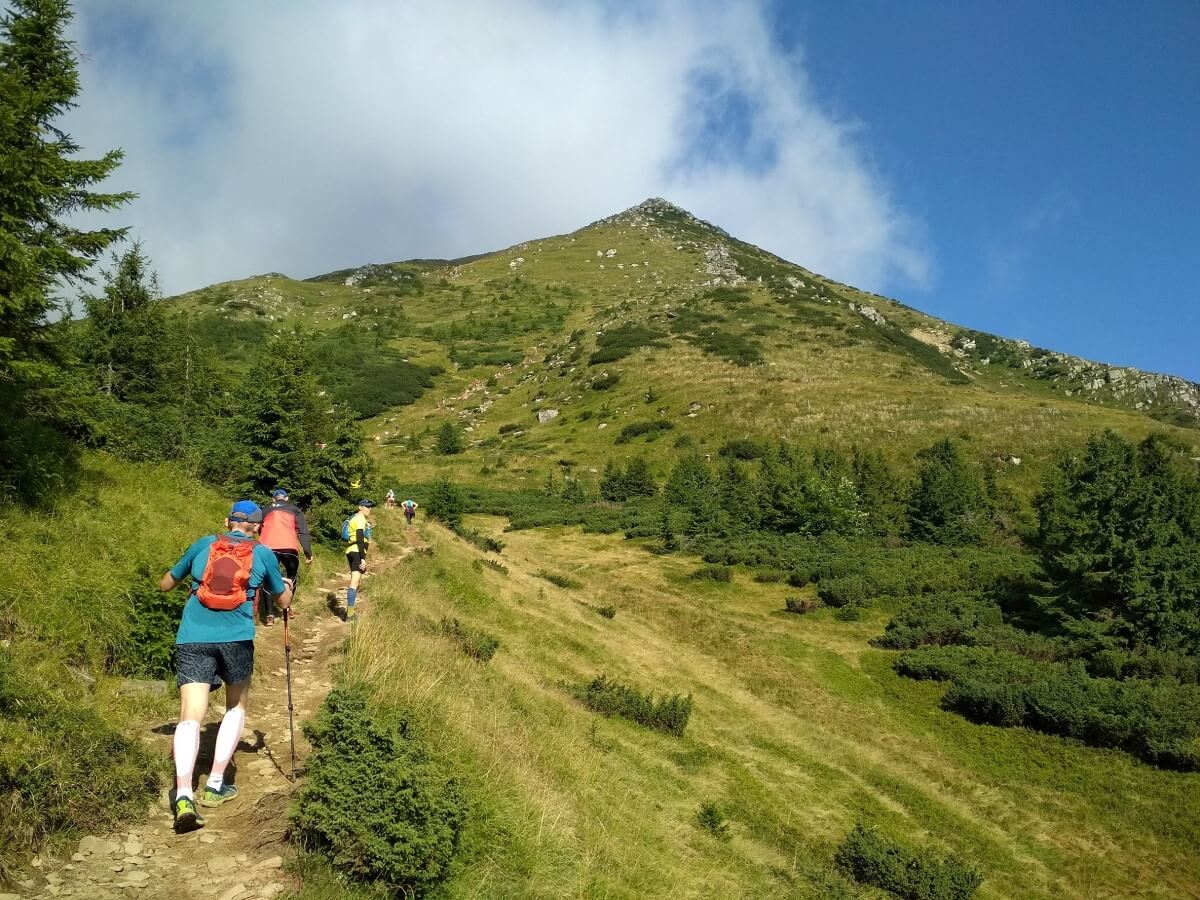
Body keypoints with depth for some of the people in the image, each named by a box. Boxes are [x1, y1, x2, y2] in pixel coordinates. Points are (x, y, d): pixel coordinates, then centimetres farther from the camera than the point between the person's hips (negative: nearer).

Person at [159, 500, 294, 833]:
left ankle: (184, 795, -24)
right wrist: (288, 585, 46)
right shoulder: (263, 554, 12)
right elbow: (283, 602, 24)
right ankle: (215, 786, 17)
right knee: (237, 707, 22)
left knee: (190, 716, -4)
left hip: (192, 638, 1)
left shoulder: (203, 545, 15)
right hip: (236, 639, -1)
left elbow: (165, 585, 27)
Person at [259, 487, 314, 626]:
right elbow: (303, 531, 10)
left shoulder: (265, 511, 27)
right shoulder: (294, 509, 20)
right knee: (291, 576, 24)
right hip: (288, 547, -1)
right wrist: (308, 553, 8)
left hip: (267, 547, 1)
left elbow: (260, 531, 32)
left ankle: (269, 615, 2)